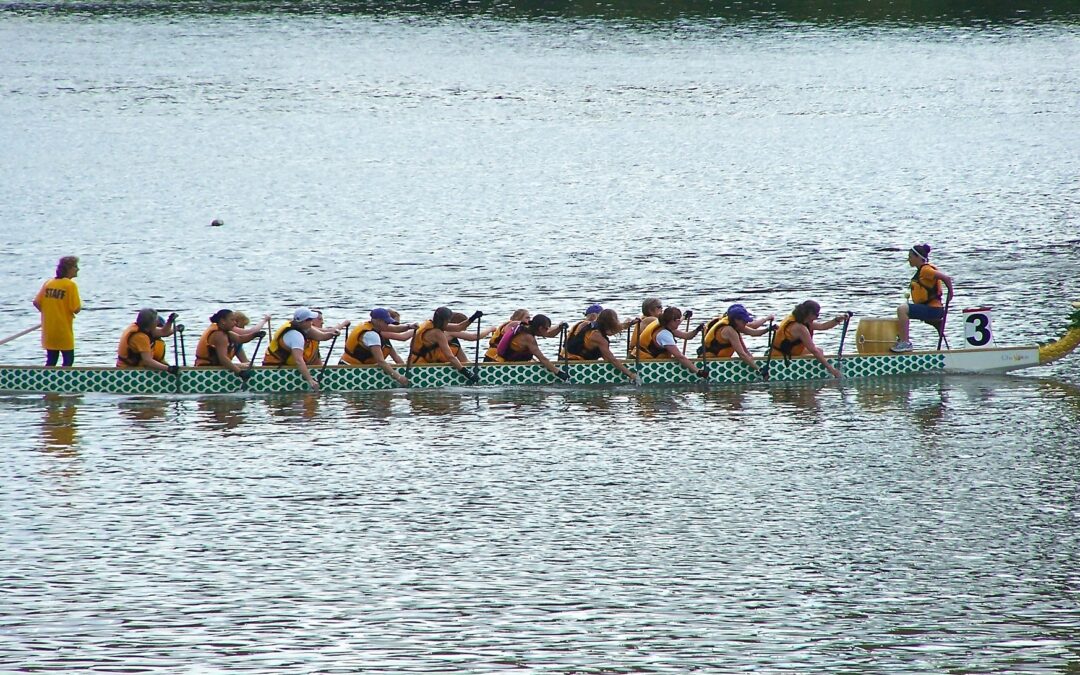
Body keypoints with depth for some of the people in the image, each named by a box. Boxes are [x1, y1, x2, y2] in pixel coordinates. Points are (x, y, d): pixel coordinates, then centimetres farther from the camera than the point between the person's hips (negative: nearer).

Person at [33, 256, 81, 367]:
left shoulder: (48, 283, 4)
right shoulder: (70, 285, -12)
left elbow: (36, 302, 0)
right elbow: (76, 309, -16)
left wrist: (47, 313, 13)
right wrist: (79, 305, 6)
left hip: (48, 331, 5)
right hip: (64, 331, -5)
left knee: (51, 361, 12)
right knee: (68, 360, 5)